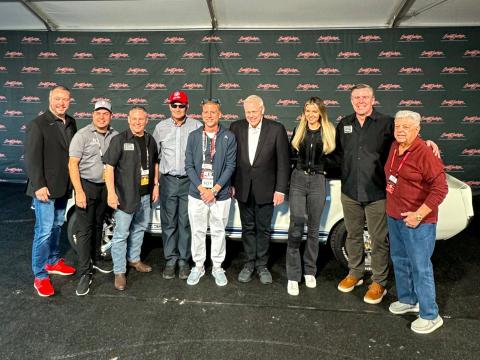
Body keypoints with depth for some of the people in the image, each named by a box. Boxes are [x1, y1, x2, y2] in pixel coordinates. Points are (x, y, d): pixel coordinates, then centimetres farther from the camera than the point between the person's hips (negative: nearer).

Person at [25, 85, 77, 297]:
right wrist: (39, 185, -18)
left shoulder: (71, 123, 8)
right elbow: (32, 158, -14)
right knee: (44, 231, -3)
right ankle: (40, 277, 8)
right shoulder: (38, 124, -10)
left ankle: (53, 262, 35)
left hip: (64, 186, 6)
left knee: (57, 226, 18)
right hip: (45, 188, -6)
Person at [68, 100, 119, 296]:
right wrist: (79, 191, -17)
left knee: (98, 226, 18)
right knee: (85, 230, -3)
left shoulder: (115, 136, 3)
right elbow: (72, 164, -11)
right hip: (87, 186, -4)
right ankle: (85, 273, 3)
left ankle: (95, 259, 34)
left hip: (105, 187, 4)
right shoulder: (82, 135, -8)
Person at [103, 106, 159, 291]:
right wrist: (111, 192, -19)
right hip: (125, 195, -6)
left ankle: (134, 259, 39)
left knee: (139, 228, 20)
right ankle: (119, 272, 11)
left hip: (145, 194, 6)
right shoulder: (119, 140, -10)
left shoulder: (150, 140, 8)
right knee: (121, 233, -1)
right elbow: (109, 166, -13)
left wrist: (155, 185, 12)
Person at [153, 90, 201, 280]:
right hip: (168, 181, 2)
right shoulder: (161, 127, 7)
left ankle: (184, 260, 17)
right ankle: (170, 260, 20)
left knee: (186, 223, 5)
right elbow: (155, 154, 13)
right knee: (168, 223, 7)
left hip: (189, 180, -2)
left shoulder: (197, 126, -1)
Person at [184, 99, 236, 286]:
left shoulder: (229, 137, -2)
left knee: (218, 232, 11)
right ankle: (198, 266, 28)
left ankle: (217, 267, 27)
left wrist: (214, 190, -12)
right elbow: (189, 165, 0)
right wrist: (202, 188, -11)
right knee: (197, 232, 11)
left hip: (220, 194, -1)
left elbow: (230, 166, -6)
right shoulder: (193, 136, 2)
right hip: (197, 193, 1)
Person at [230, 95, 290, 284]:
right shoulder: (236, 127, 0)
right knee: (248, 227, 13)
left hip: (265, 190, -2)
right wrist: (231, 184, 1)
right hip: (243, 189, 2)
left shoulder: (276, 129, -7)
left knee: (263, 228, 9)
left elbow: (283, 162, -6)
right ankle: (249, 263, 27)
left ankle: (262, 265, 25)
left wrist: (281, 189, -9)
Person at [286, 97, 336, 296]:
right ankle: (293, 276, 1)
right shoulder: (298, 130, 9)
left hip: (318, 182, 0)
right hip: (298, 180, 0)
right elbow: (291, 155, 11)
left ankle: (310, 272, 24)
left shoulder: (329, 132, 4)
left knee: (313, 228, 9)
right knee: (296, 227, -7)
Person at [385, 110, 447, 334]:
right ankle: (407, 300, 39)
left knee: (420, 266, 1)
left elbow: (440, 189, -21)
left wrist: (419, 214, -22)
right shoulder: (394, 147, 6)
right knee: (399, 261, 19)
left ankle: (430, 316, 16)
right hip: (394, 217, 8)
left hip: (417, 221, -8)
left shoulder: (425, 154, -18)